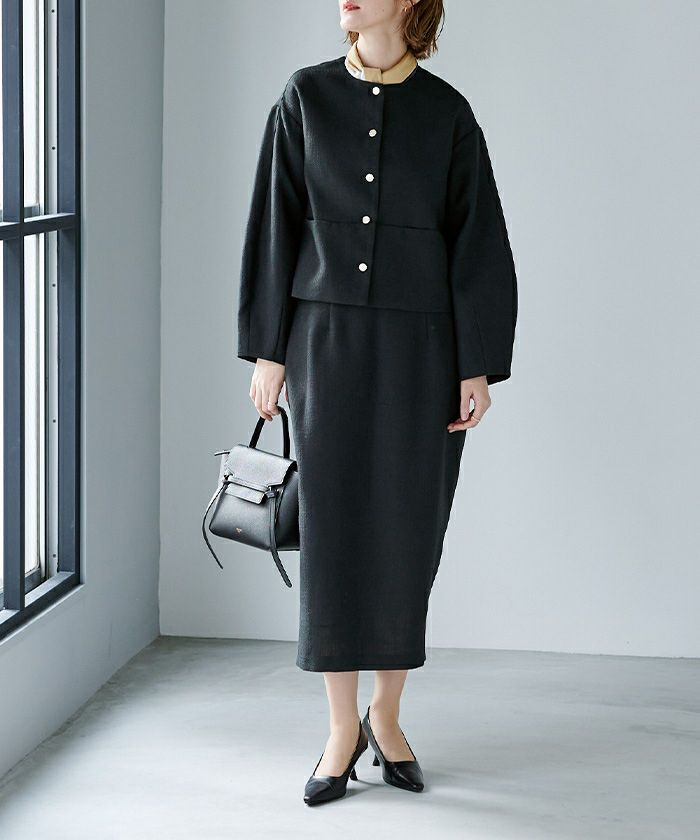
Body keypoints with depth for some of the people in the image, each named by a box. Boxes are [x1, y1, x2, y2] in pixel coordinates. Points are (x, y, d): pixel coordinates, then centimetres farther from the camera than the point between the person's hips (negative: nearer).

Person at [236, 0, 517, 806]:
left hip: (419, 345, 0)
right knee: (334, 525, 0)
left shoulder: (446, 112, 0)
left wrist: (480, 366, -5)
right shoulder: (305, 97, 3)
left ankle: (386, 718, 20)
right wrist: (267, 348, 0)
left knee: (406, 528, 4)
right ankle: (343, 728, 11)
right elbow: (275, 226, 3)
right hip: (326, 338, 0)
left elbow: (478, 241, 0)